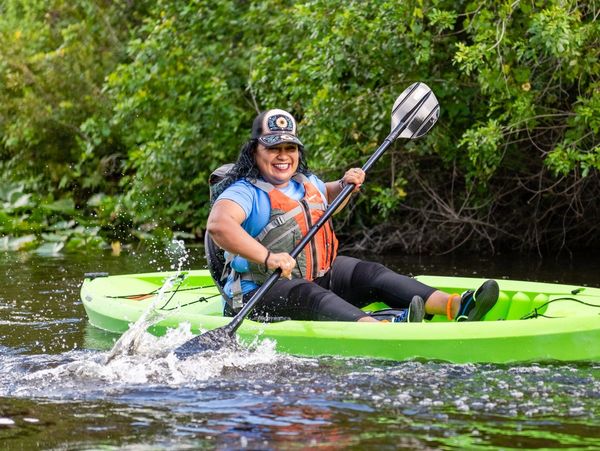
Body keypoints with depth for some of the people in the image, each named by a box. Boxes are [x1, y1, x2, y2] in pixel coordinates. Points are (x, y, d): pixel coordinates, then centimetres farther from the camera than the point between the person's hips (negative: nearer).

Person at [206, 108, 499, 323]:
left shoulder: (305, 182, 13)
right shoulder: (245, 192, -15)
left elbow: (325, 201, 37)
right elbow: (217, 225, -36)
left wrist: (344, 186, 14)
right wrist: (267, 257, -46)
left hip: (316, 278, 8)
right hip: (258, 299, -8)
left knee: (370, 274, -10)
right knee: (308, 295, -35)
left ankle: (455, 307, -29)